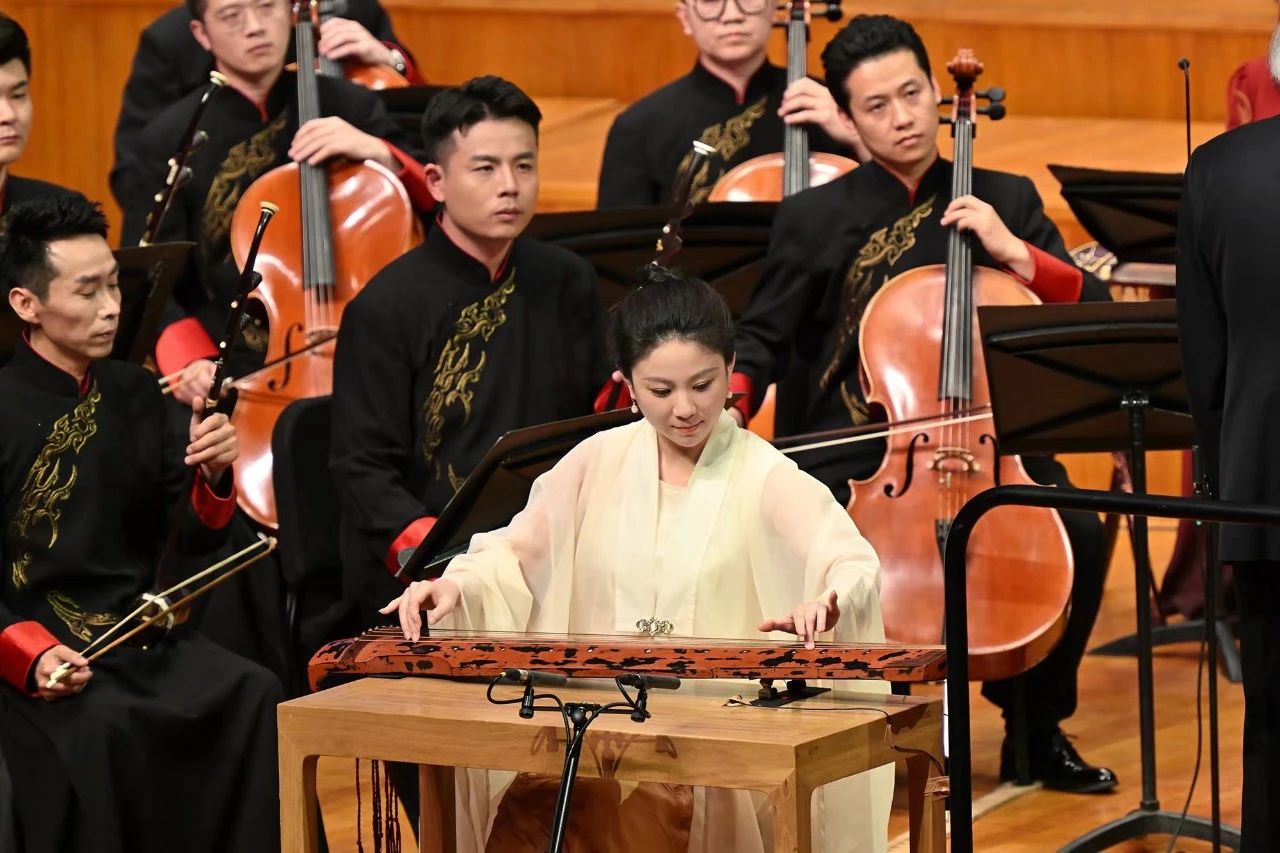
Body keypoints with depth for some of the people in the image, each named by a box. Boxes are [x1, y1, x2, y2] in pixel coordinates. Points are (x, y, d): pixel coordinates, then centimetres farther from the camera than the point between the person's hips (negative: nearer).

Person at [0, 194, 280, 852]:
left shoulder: (133, 392, 11)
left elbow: (193, 537, 12)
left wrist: (215, 474, -9)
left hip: (139, 636, 5)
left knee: (254, 697, -21)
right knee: (100, 728, -34)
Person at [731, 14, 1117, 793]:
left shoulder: (1007, 201, 10)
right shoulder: (814, 219, 5)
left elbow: (1095, 313, 5)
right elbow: (763, 339, 5)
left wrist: (1012, 251, -11)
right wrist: (731, 405, -17)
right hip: (858, 456, -1)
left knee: (1078, 532, -25)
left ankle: (1036, 726, -2)